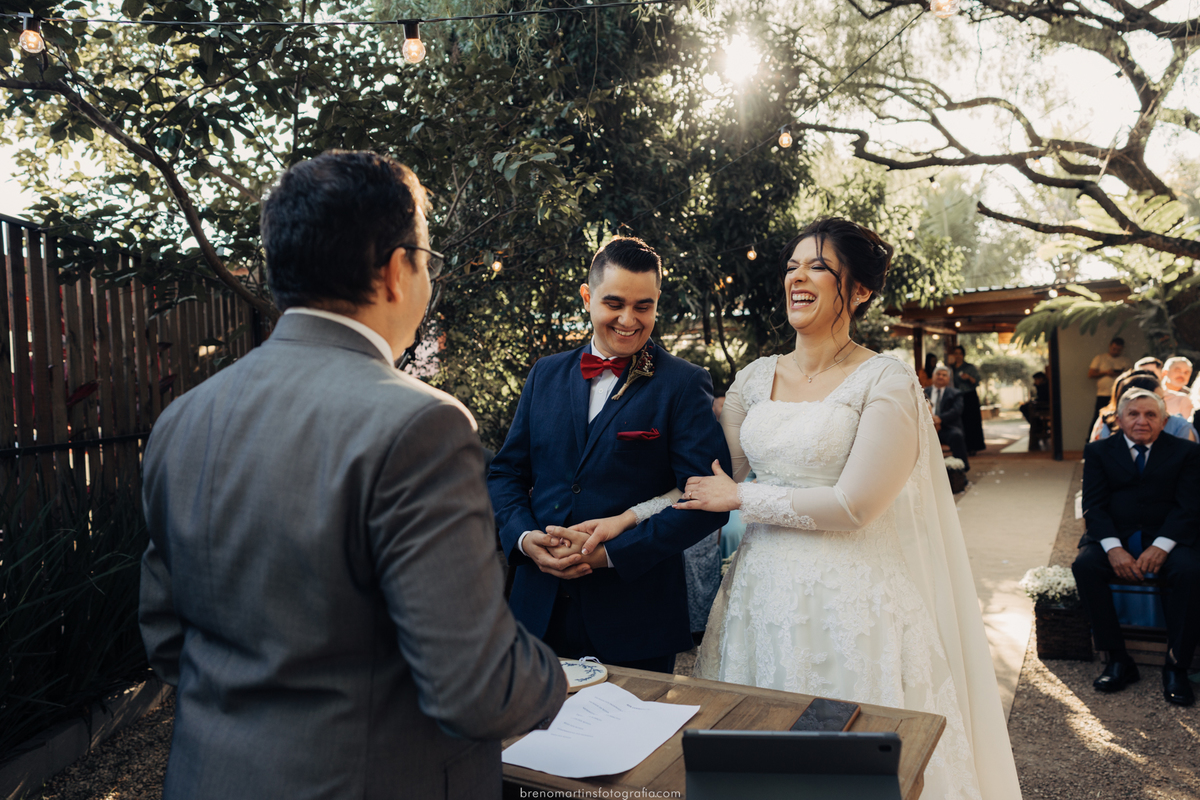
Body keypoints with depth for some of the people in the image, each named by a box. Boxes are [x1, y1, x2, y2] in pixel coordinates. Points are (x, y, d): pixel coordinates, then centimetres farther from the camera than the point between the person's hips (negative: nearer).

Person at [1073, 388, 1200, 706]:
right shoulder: (1099, 451, 9)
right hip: (1114, 536, 1)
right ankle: (1118, 661, -20)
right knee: (1084, 565, -29)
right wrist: (1113, 548, -19)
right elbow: (1093, 506, -1)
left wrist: (1161, 546, -21)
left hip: (1166, 537, -1)